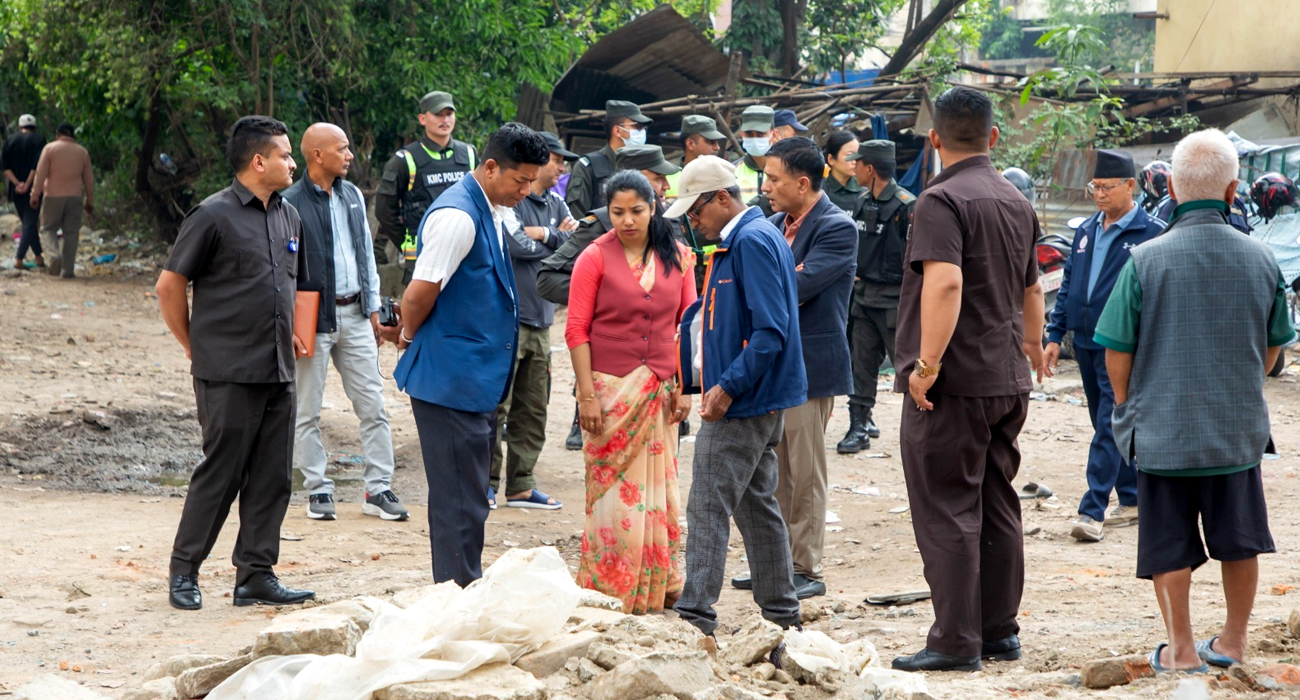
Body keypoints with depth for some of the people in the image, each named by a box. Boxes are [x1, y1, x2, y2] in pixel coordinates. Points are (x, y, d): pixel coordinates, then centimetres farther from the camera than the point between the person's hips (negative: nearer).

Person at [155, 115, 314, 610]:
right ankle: (184, 571, 10)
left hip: (277, 372, 7)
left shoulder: (289, 216, 13)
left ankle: (256, 576, 12)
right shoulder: (214, 216, -9)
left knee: (272, 478, 6)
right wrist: (196, 348, 0)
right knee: (220, 475, -2)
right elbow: (169, 287, -5)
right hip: (228, 376, -7)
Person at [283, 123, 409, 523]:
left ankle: (378, 490, 8)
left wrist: (373, 308, 15)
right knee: (307, 411, 3)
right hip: (313, 318, -6)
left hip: (354, 314, 6)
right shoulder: (292, 204, -10)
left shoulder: (353, 196, 10)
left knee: (373, 406, 3)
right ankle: (318, 491, 11)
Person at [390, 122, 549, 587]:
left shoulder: (492, 213, 12)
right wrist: (410, 337, -1)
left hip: (478, 380, 10)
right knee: (459, 501, -5)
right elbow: (419, 295, -19)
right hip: (451, 380, -10)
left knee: (468, 498, 15)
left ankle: (465, 596, 23)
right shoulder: (458, 217, -19)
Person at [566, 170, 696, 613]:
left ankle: (658, 585, 16)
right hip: (611, 388, -3)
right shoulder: (595, 258, -5)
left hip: (659, 390, 3)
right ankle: (610, 590, 6)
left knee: (658, 487, 7)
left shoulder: (675, 256, 5)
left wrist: (683, 386, 1)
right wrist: (586, 394, -12)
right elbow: (576, 330, -6)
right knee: (614, 488, -2)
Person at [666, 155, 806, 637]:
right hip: (756, 400, 11)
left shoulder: (753, 242, -16)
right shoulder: (741, 240, 17)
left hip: (743, 400, -11)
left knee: (708, 507, -9)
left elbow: (770, 331, -22)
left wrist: (728, 387, -22)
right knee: (756, 504, 15)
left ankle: (695, 614, -10)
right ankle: (782, 613, 20)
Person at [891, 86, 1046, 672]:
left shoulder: (942, 200, -14)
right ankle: (1000, 632, 19)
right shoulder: (1016, 203, 13)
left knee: (947, 513, -4)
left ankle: (956, 642, -3)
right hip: (1008, 381, 8)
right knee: (997, 507, 14)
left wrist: (928, 364, -25)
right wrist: (1032, 345, 40)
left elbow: (945, 282, -28)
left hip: (953, 383, -8)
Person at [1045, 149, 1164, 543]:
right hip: (1086, 343, 7)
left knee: (1109, 429, -10)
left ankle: (1093, 512, -13)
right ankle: (1130, 501, 24)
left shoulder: (1153, 235, -7)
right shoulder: (1086, 232, 13)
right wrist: (1055, 335, 12)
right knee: (1107, 426, 13)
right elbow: (1068, 286, 17)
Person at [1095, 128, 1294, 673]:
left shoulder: (1146, 261, -13)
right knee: (1239, 538, 17)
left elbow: (1117, 351, -7)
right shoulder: (1260, 260, -4)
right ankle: (1233, 640, 27)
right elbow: (1272, 348, 9)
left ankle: (1181, 648, 13)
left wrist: (1126, 404, 11)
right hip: (1239, 426, 3)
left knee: (1170, 544, 8)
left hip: (1162, 427, -3)